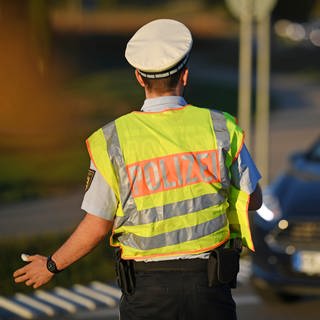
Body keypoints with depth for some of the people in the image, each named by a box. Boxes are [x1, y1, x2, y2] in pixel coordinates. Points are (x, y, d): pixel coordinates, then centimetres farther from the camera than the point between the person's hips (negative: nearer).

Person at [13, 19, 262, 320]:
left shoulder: (113, 140, -7)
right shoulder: (220, 128, -4)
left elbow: (97, 226, -2)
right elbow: (253, 200, 8)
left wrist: (52, 265, 14)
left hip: (147, 288, 0)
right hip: (209, 284, 1)